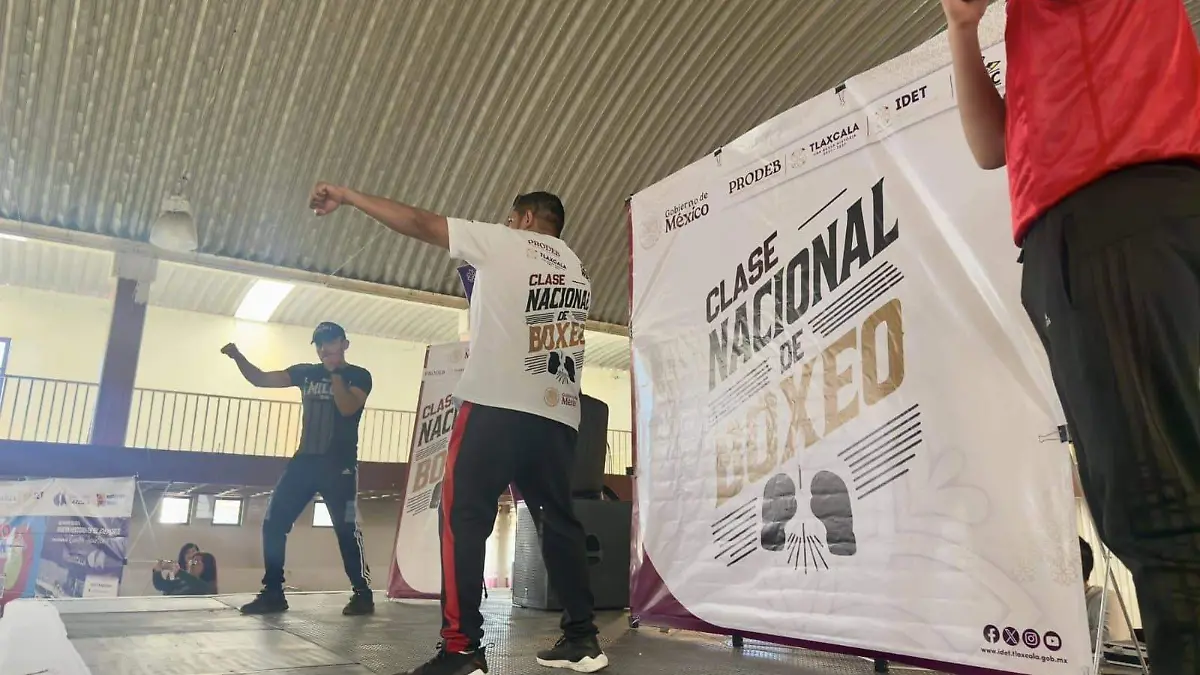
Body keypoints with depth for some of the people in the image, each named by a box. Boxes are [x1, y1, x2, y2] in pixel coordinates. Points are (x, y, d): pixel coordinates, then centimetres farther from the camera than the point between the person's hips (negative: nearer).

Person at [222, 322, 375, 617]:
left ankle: (362, 594, 0)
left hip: (339, 464, -5)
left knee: (346, 529, -9)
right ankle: (273, 593, 12)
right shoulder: (306, 372, 14)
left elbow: (348, 408, -18)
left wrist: (334, 372, -18)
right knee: (273, 523, 2)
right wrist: (238, 356, -2)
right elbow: (260, 379, 12)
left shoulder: (358, 375, 0)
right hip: (304, 460, 6)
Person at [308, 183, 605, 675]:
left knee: (462, 517, -4)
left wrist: (345, 195, 15)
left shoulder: (502, 243, 5)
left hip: (497, 403, -6)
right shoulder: (577, 271, 22)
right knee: (559, 520, 10)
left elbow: (417, 223, 5)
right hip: (558, 413, 7)